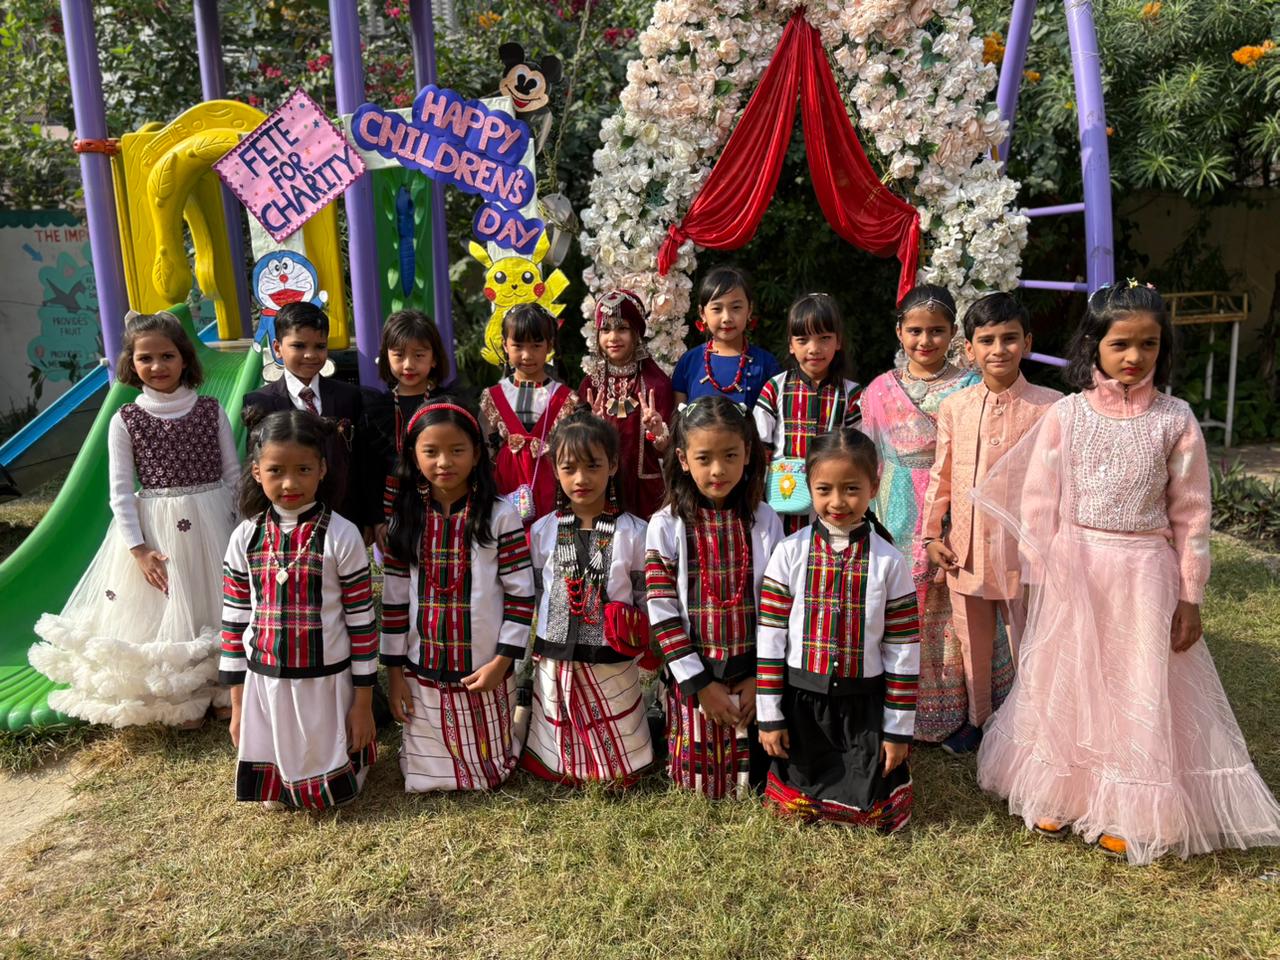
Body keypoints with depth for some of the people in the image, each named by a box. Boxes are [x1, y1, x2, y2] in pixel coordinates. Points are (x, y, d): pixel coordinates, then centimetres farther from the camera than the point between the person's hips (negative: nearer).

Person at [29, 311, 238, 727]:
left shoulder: (210, 410, -2)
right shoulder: (125, 420, -5)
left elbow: (233, 474, 2)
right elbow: (120, 492, -5)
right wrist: (138, 549, -10)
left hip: (211, 523, 1)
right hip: (155, 528, -1)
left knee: (217, 604, 12)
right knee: (165, 611, 8)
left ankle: (221, 685, 32)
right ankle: (179, 697, 26)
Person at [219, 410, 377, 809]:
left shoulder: (342, 536, -13)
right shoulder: (244, 538, -4)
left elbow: (362, 621, -8)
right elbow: (234, 622, 3)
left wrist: (364, 702, -5)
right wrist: (237, 704, 4)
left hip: (325, 682, -2)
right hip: (263, 682, 3)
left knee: (330, 791, 12)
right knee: (271, 796, 16)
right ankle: (279, 792, 47)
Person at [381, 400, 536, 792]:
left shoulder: (500, 516, -8)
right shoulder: (405, 519, 0)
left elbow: (520, 593, -7)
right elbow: (394, 600, 3)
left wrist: (502, 661, -11)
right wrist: (395, 671, 2)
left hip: (485, 671, -2)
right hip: (423, 673, 2)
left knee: (487, 771, 12)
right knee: (428, 775, 12)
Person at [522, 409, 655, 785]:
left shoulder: (633, 532, -7)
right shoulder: (543, 531, -1)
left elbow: (648, 599, 0)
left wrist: (644, 648, -2)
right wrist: (530, 647, 6)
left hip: (613, 665, -1)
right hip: (555, 663, 2)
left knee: (618, 775, 11)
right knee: (555, 767, 15)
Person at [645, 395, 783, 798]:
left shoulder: (764, 521, -2)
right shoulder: (666, 526, -7)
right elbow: (662, 613, -8)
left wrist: (761, 677, -5)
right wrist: (700, 684, -10)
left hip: (753, 676, 1)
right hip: (694, 676, -1)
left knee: (750, 779, 9)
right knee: (697, 780, 7)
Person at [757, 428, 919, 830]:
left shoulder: (889, 561, -7)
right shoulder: (790, 553, -7)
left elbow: (903, 647, -3)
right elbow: (770, 637, -4)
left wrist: (898, 729, -1)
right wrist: (769, 715, -4)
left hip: (864, 703, 0)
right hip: (800, 702, 0)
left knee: (874, 810, 6)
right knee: (794, 805, 8)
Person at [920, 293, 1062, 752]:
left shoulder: (1048, 406, -10)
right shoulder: (954, 407, 1)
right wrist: (931, 534, 5)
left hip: (1022, 550, -3)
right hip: (964, 549, 3)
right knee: (972, 643, 19)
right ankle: (976, 718, 39)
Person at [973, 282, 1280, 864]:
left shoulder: (1175, 420, -2)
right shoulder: (1067, 414, -2)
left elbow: (1190, 512, 1)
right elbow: (1038, 501, 0)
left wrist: (1189, 595, 0)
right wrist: (1043, 578, -2)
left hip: (1145, 574, 0)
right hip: (1074, 571, 1)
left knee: (1139, 691, 8)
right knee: (1067, 683, 12)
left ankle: (1127, 812, 26)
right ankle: (1059, 794, 31)